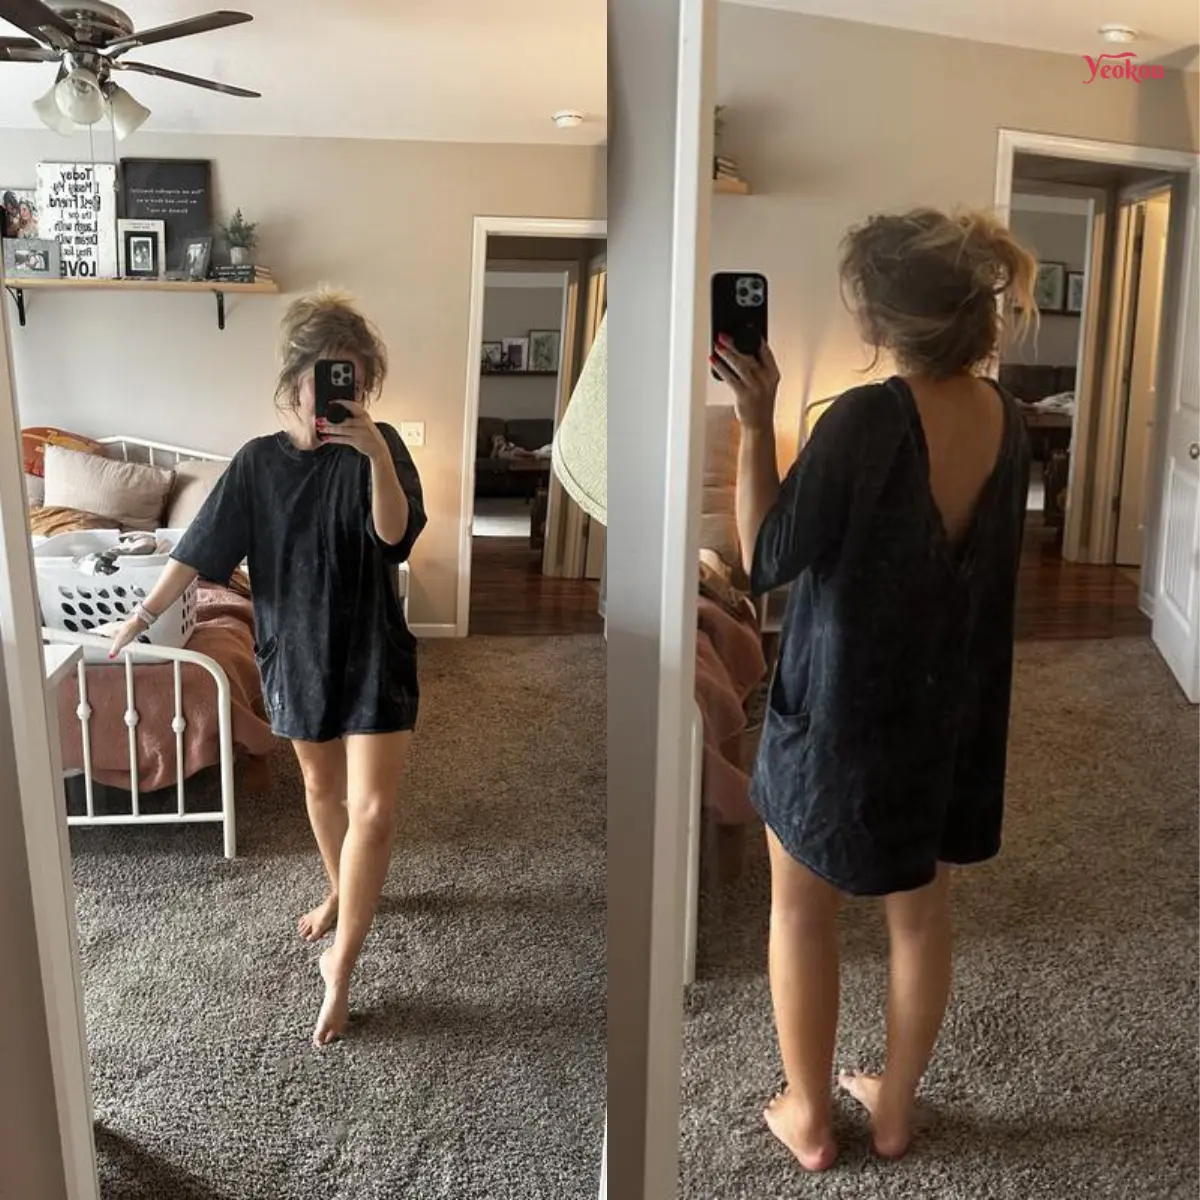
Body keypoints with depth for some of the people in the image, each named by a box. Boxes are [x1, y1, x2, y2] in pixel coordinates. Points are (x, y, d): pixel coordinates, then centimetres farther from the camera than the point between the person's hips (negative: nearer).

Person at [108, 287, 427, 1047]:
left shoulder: (377, 448, -10)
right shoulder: (258, 461, -2)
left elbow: (395, 535, -25)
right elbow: (202, 549, 1)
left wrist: (375, 453, -39)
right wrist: (146, 613, -7)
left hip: (373, 653, -3)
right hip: (297, 652, 3)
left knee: (373, 809, -8)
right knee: (322, 788, 20)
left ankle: (341, 963, 5)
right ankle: (342, 893, 46)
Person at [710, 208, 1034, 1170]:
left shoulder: (865, 418, -25)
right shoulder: (1004, 417, -3)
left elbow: (767, 561, -19)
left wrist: (755, 421, -16)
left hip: (841, 710, -6)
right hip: (953, 707, 6)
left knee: (802, 910, 15)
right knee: (922, 912, 20)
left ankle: (809, 1117, 31)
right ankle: (895, 1105, 39)